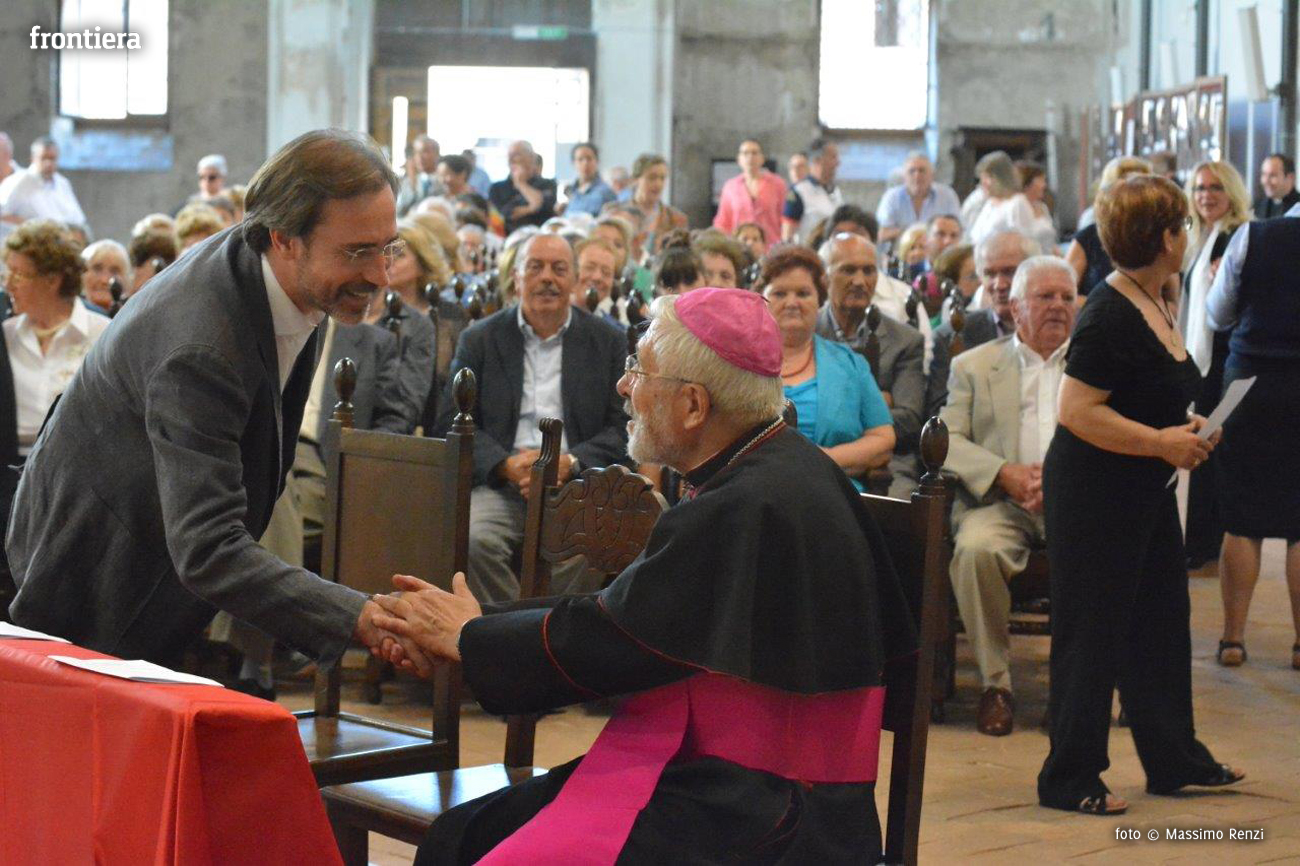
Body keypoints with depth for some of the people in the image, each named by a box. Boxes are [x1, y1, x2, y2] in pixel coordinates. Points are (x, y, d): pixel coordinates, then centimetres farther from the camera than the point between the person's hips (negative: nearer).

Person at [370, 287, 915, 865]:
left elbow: (609, 638, -14)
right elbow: (617, 613, 13)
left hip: (757, 818, -10)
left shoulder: (752, 507, -20)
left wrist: (468, 636, 2)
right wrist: (480, 626, 8)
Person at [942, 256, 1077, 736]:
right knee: (976, 548, -34)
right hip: (1002, 501, 0)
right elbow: (947, 440, 4)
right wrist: (1004, 473, -14)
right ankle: (995, 682, -19)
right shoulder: (973, 365, 17)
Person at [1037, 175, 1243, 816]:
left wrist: (1185, 428, 8)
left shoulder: (1156, 305, 9)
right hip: (1093, 494, -10)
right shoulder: (1110, 315, -21)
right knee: (1092, 634, -1)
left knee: (1161, 619, 17)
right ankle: (1069, 779, 10)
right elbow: (1077, 410, -26)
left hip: (1144, 492, 10)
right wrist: (1161, 441, -22)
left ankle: (1175, 760, 31)